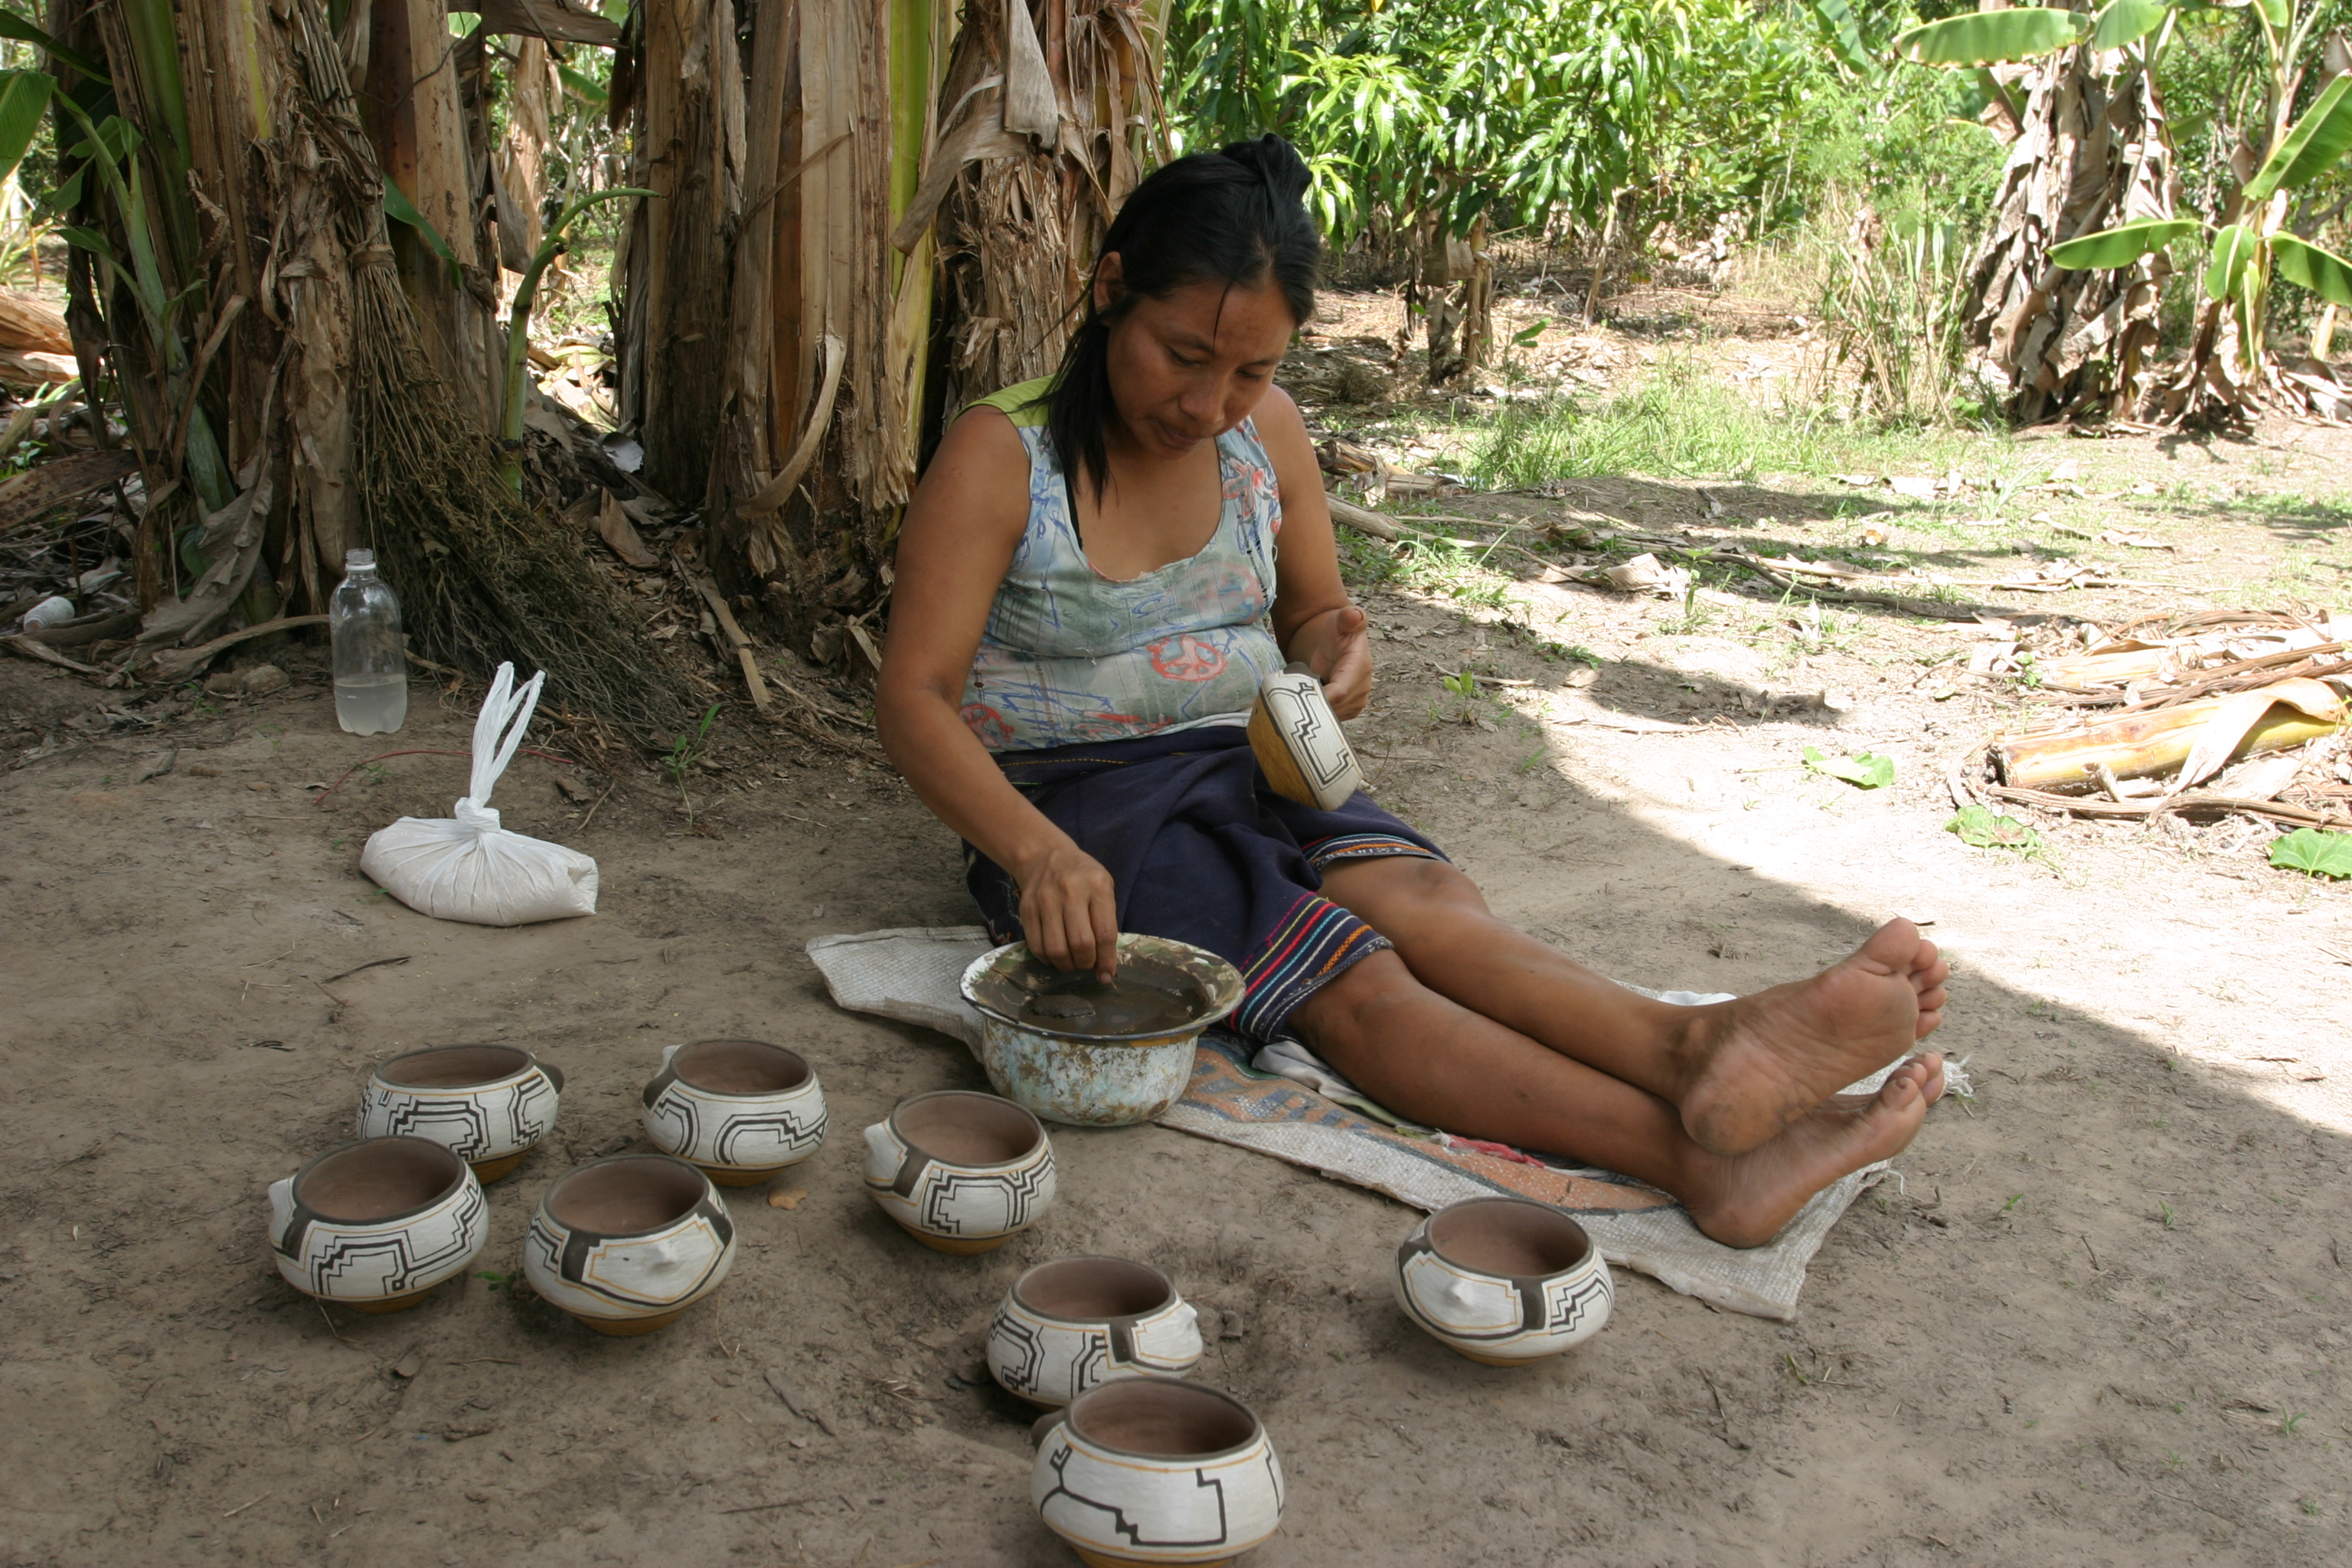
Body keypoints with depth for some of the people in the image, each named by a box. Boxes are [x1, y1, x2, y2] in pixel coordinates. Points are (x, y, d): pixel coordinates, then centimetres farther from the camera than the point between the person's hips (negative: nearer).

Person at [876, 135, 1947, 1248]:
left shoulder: (1267, 433, 6)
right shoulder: (1000, 454, -10)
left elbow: (1312, 614, 20)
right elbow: (914, 699, -16)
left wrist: (1335, 657, -8)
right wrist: (1037, 853, -35)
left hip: (1245, 769, 5)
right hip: (1070, 808, -5)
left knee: (1415, 892, -29)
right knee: (1350, 977, -30)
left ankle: (1695, 1048, -55)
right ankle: (1698, 1151, -49)